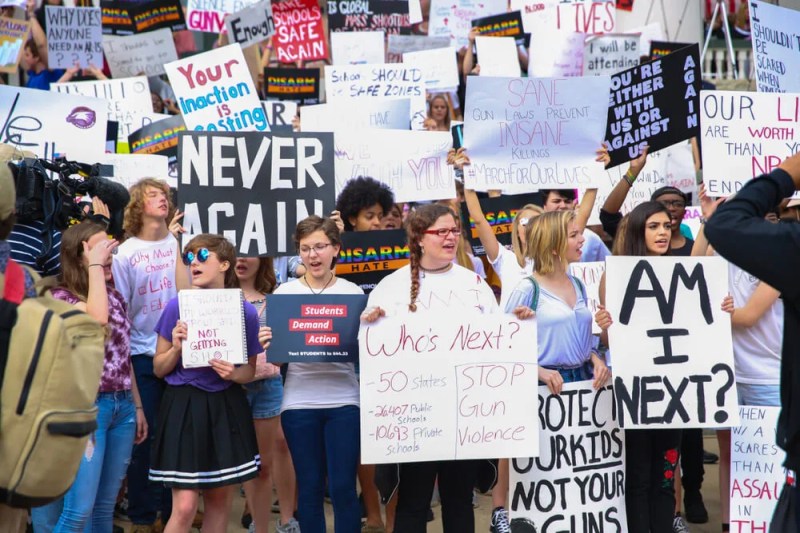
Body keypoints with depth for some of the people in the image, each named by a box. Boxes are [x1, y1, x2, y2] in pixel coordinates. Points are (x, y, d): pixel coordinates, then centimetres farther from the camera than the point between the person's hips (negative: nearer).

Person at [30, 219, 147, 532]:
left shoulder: (114, 296, 12)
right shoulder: (60, 296, -8)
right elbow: (97, 317, -29)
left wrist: (137, 406, 16)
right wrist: (94, 265, -18)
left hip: (122, 406, 6)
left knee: (105, 506, 11)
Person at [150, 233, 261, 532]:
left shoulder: (246, 312, -1)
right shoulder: (177, 307, -5)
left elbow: (251, 370, 8)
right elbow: (159, 369, 2)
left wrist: (234, 374, -13)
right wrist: (177, 348, -17)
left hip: (227, 409, 2)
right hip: (185, 407, -2)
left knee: (220, 503, 10)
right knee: (185, 507, -8)